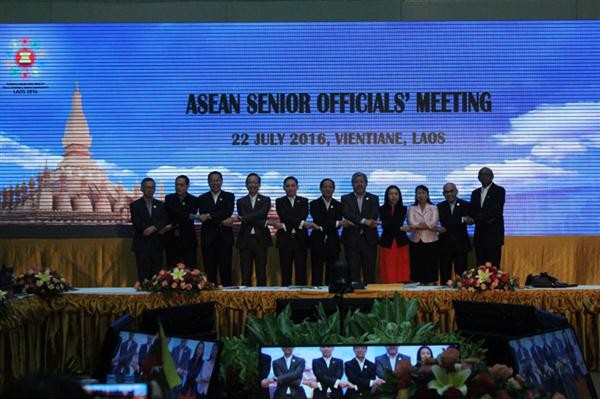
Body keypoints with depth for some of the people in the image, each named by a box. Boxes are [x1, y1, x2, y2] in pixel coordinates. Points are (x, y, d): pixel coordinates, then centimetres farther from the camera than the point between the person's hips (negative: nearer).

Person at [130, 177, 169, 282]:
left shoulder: (160, 205, 12)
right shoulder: (135, 205, 2)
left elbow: (165, 220, -2)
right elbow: (137, 224, -10)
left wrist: (153, 228, -22)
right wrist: (158, 230, -13)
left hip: (157, 246, 3)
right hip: (142, 245, -3)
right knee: (144, 276, -3)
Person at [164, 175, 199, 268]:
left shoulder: (194, 200, 4)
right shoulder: (169, 198, 7)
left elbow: (190, 219, -7)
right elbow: (172, 213, -11)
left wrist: (173, 225, -14)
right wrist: (187, 215, -24)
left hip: (188, 240, -1)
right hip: (172, 239, 1)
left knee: (190, 270, -2)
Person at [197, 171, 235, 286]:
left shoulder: (229, 197, 9)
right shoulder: (202, 198, 11)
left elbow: (228, 212, -9)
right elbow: (203, 218, -4)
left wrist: (209, 216, -20)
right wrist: (221, 222, -14)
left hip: (225, 239, -1)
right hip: (208, 239, 1)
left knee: (226, 271, -2)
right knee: (210, 272, 0)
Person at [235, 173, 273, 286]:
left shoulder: (265, 200, 7)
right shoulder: (241, 201, 10)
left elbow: (261, 214, -11)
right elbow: (243, 217, -4)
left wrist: (244, 218, -24)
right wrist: (264, 223, -15)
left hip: (260, 240, -1)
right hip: (245, 240, 1)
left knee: (261, 272, 1)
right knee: (246, 274, 1)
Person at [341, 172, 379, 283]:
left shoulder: (374, 199, 10)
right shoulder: (346, 199, 8)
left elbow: (374, 216, -5)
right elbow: (347, 214, -10)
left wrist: (357, 223, -18)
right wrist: (364, 221, -23)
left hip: (369, 240, 1)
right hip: (352, 240, -1)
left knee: (370, 273, 1)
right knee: (353, 273, -1)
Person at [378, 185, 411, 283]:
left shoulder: (403, 209, 4)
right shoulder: (382, 209, 2)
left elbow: (399, 222, -10)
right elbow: (384, 226, -9)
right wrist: (400, 228, -8)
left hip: (401, 243, 1)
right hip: (387, 243, 0)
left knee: (402, 270, -3)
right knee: (388, 271, -2)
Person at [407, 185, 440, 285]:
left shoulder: (433, 208, 6)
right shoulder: (412, 209, 9)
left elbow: (434, 223, -9)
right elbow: (411, 223, -6)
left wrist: (417, 225, -8)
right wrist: (427, 225, -10)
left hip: (430, 241, -1)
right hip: (416, 242, 1)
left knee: (430, 267, -1)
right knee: (417, 267, 0)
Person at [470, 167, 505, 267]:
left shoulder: (499, 191, 0)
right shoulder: (475, 193, 16)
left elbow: (496, 210, -11)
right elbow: (473, 213, 7)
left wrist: (480, 217, -7)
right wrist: (486, 219, -10)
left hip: (493, 234, -5)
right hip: (479, 234, 5)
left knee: (493, 266, -8)